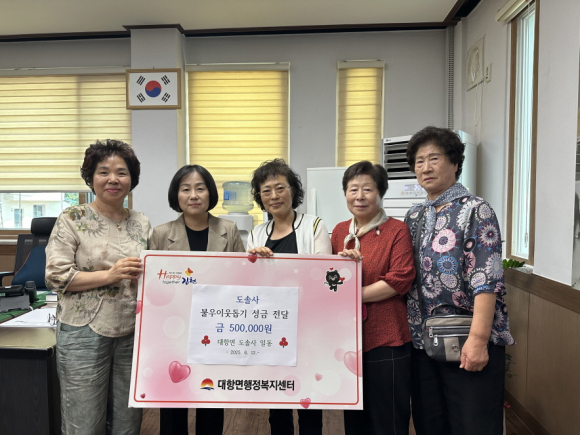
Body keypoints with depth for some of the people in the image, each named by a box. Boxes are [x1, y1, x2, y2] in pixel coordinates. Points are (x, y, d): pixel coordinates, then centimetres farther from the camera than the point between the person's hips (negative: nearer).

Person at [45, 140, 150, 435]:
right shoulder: (72, 219, -4)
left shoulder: (142, 223, 7)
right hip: (85, 335, -3)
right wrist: (111, 275, -18)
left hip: (133, 333, 4)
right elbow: (55, 276, -9)